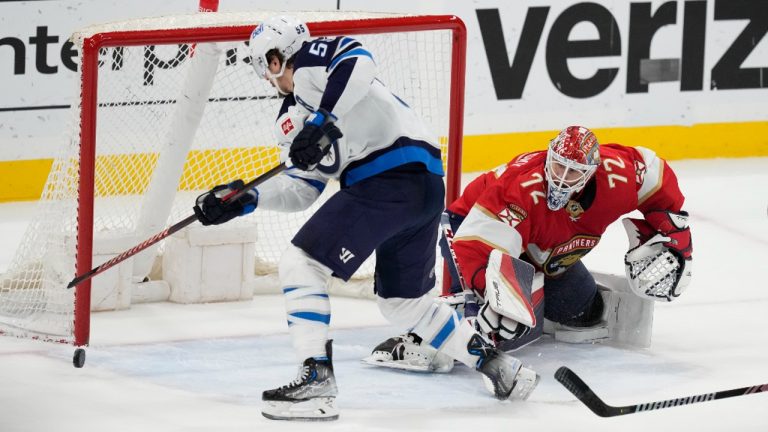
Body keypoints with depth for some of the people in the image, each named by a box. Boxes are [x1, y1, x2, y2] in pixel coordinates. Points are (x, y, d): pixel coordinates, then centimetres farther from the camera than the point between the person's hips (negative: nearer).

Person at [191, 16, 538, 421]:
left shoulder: (309, 61, 1)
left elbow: (358, 61, -20)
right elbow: (303, 186, 24)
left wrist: (322, 121, -25)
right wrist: (247, 199, 16)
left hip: (389, 180, -10)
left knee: (301, 263, -8)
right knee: (402, 301, 24)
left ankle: (317, 379, -13)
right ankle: (494, 363, 29)